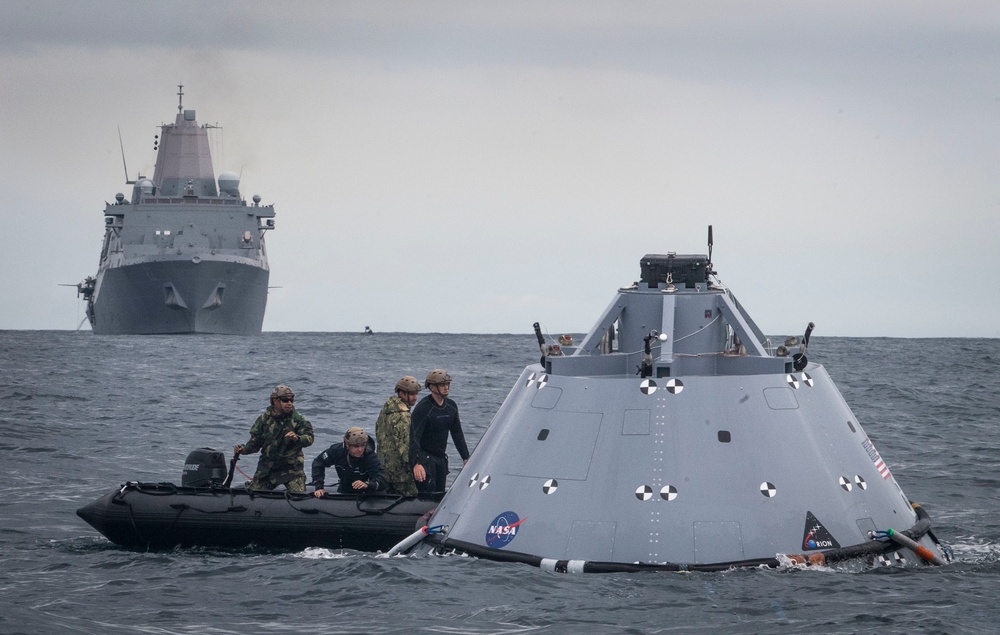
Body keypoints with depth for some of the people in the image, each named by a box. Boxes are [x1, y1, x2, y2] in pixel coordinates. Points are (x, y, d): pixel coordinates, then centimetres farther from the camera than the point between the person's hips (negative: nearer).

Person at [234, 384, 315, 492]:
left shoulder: (298, 420, -4)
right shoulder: (264, 419, 4)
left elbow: (309, 439, -16)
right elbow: (255, 443, 8)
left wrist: (297, 438, -37)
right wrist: (243, 449, -12)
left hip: (292, 468, -2)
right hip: (267, 468, 2)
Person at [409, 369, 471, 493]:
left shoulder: (451, 406, 6)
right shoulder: (422, 408, -18)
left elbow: (457, 434, 17)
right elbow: (414, 437, -27)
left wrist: (466, 458, 11)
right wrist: (416, 463, -40)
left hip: (441, 458, 8)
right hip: (424, 458, -8)